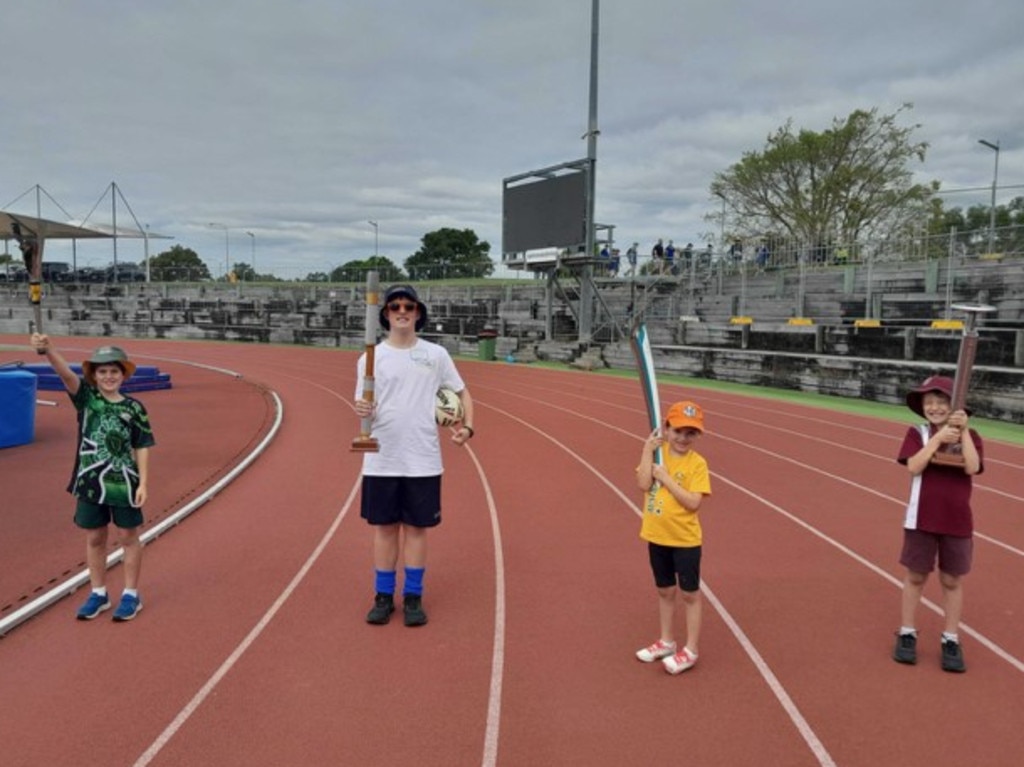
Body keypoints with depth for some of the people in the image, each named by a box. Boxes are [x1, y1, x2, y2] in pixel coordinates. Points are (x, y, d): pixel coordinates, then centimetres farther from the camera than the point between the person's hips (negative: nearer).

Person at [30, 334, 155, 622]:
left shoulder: (134, 408, -4)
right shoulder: (86, 397, -2)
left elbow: (141, 447, -3)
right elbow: (66, 372, -20)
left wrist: (143, 483, -8)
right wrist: (47, 349, -38)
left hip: (124, 483, -2)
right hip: (90, 482, 2)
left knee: (129, 536, 9)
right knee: (94, 538, 14)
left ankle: (131, 595, 22)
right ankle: (98, 593, 30)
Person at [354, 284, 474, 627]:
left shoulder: (436, 355, 2)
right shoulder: (371, 357, 2)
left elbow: (462, 392, 8)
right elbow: (362, 404, 1)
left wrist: (467, 426, -8)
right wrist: (361, 410, -22)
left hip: (422, 461, 0)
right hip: (381, 460, 1)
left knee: (417, 527, 6)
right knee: (384, 526, 9)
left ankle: (413, 597, 18)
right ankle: (383, 596, 21)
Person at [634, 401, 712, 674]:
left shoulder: (697, 463, -13)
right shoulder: (657, 453, -1)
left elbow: (693, 503, -21)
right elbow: (644, 484, -16)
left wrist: (666, 477, -22)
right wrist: (648, 449, -17)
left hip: (685, 539, -4)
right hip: (657, 537, 5)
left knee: (689, 594, 8)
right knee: (665, 591, 19)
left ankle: (690, 650, 19)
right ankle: (666, 642, 34)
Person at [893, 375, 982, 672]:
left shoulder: (970, 436, 1)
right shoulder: (917, 433, -2)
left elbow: (972, 468, -16)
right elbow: (914, 467, -17)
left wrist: (963, 431, -21)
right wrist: (938, 437, -21)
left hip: (958, 522, 1)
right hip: (922, 519, -1)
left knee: (952, 581, 10)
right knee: (915, 577, 8)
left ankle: (951, 640, 21)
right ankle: (907, 634, 21)